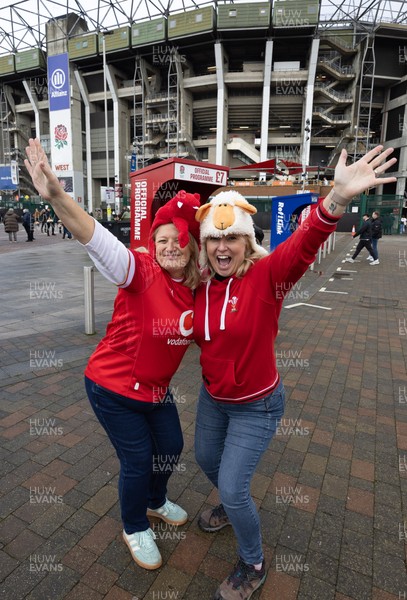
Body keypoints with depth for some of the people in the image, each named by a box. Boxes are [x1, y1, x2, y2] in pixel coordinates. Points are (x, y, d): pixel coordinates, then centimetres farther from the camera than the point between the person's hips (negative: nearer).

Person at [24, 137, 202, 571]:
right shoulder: (141, 272, -25)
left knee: (170, 446, 21)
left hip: (156, 388, 6)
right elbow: (95, 239, -40)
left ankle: (155, 501, 55)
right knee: (137, 461, 8)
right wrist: (56, 196, -56)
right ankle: (135, 529, 41)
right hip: (114, 389, -6)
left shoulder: (196, 286, -6)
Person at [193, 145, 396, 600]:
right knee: (205, 459, 27)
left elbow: (304, 244, -47)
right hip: (212, 397, 7)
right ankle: (231, 506, 61)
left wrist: (337, 198, -63)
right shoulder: (200, 285, -9)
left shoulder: (267, 275, -26)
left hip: (256, 406, -6)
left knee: (233, 486, 0)